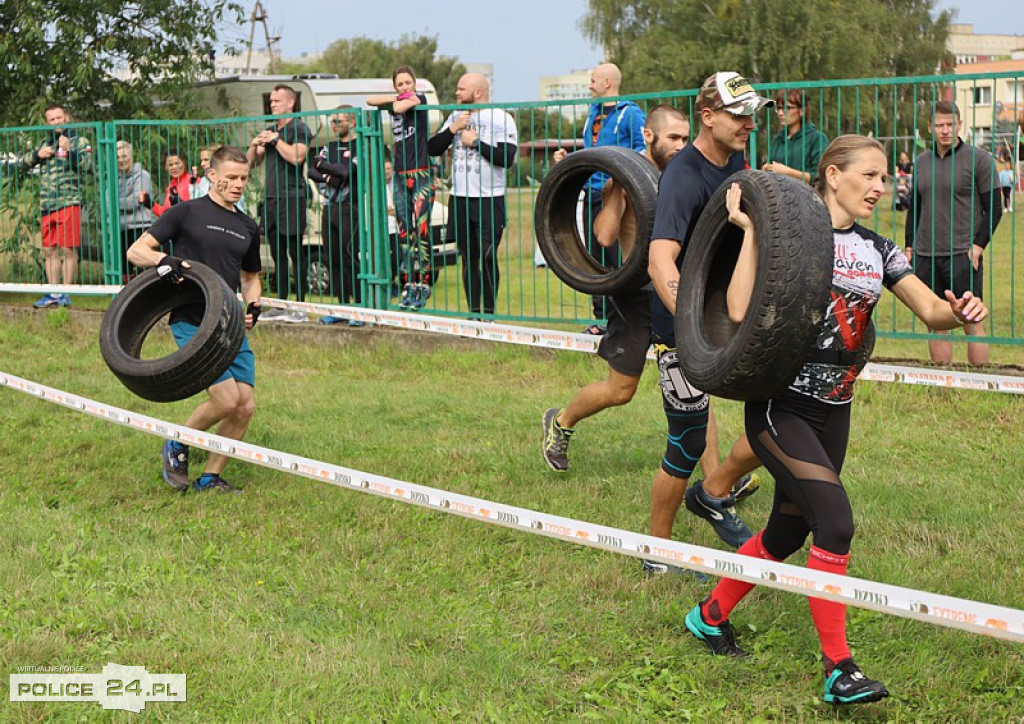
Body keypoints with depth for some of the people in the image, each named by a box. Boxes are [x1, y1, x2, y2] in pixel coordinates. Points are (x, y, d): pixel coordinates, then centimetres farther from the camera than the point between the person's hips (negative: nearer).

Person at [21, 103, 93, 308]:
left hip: (69, 203, -6)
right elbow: (23, 164, 20)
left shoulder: (79, 141, 4)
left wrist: (70, 150, -21)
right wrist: (37, 155, 1)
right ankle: (53, 294, 14)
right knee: (49, 251, 8)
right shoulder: (45, 143, 19)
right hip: (47, 205, 6)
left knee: (68, 250, -6)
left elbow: (87, 165, -10)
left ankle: (65, 294, -3)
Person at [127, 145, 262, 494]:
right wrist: (163, 260, -22)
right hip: (192, 324, -6)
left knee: (245, 407, -2)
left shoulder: (248, 228, 16)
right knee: (226, 400, -16)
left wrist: (253, 306, 8)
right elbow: (136, 251, -1)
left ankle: (210, 478, 15)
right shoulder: (187, 213, 0)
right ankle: (177, 446, 11)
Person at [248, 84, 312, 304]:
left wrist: (276, 140, -12)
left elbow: (296, 157, -20)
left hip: (291, 197, -7)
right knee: (278, 253, 9)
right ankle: (281, 303, 13)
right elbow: (252, 162, 20)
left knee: (295, 252, -6)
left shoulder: (299, 128, -3)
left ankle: (300, 303, -3)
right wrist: (254, 144, 2)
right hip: (271, 197, 7)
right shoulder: (270, 130, 19)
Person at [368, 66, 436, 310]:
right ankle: (408, 286, 6)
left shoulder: (419, 98, -2)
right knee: (404, 233, 4)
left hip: (421, 174, -6)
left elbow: (400, 108, -20)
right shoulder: (395, 102, 14)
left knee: (421, 230, -12)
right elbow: (370, 100, 6)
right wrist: (397, 98, -3)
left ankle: (423, 286, -11)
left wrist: (402, 101, 2)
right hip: (400, 175, 6)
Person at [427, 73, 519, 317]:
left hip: (490, 199, -5)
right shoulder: (456, 117, 14)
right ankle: (473, 313, 12)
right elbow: (432, 149, 8)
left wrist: (476, 142, -11)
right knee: (468, 258, 7)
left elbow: (506, 158, -14)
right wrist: (453, 129, -4)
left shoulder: (501, 119, -3)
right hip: (460, 198, 5)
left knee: (488, 257, -9)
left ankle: (489, 312, -1)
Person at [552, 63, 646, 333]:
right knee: (596, 258, 11)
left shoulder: (630, 113, -8)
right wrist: (568, 159, 13)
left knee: (620, 258, -8)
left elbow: (645, 150, -14)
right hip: (592, 195, 8)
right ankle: (602, 316, 18)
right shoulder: (593, 113, 18)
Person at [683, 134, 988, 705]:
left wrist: (961, 312, -19)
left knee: (788, 534, 14)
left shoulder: (878, 251, 10)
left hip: (834, 411, 7)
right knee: (836, 523, -18)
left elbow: (932, 311, 3)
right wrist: (751, 230, -20)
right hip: (780, 405, -7)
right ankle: (839, 667, -8)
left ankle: (710, 616, 36)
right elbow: (741, 310, -21)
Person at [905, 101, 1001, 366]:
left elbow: (994, 208, -3)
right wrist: (909, 246, 12)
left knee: (972, 324, -4)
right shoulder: (922, 162, 12)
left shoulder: (978, 159, -3)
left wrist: (978, 245, -12)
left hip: (962, 255, -5)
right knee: (935, 324, 8)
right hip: (925, 256, 5)